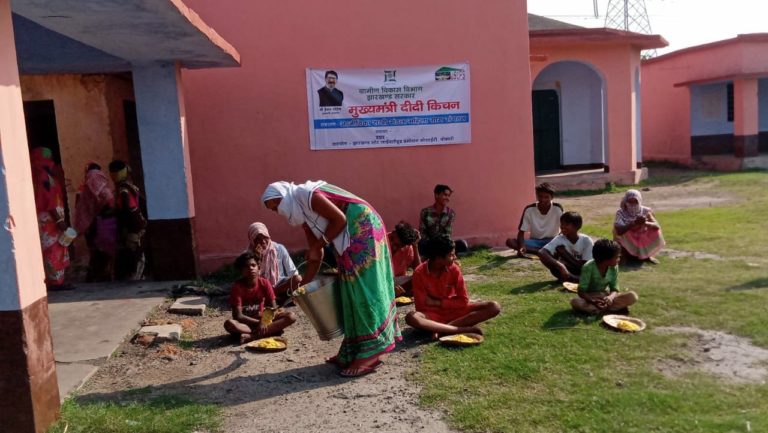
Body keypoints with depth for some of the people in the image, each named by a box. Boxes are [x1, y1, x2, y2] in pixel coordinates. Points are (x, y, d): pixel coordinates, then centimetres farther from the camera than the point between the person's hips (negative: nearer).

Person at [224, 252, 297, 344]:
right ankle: (272, 331, -34)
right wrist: (259, 322, -26)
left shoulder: (265, 283, -7)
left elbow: (274, 309, -7)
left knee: (291, 316, -21)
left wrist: (264, 320, -27)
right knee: (229, 323, -37)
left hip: (262, 319, 3)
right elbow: (238, 316, -19)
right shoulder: (237, 286, -15)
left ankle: (251, 336, -30)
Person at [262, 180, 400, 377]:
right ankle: (352, 352, 13)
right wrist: (303, 284, 14)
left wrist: (318, 246, -11)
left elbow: (340, 219, -17)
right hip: (348, 240, 10)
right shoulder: (302, 215, 14)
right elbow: (316, 255, 16)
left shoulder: (308, 194, -12)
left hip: (363, 229, -10)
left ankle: (369, 353, -10)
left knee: (363, 287, -11)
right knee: (351, 290, 8)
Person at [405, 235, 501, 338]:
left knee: (494, 307, -18)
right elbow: (421, 307, -14)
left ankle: (441, 328, -27)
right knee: (411, 317, -36)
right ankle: (465, 329, -33)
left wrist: (437, 302, -12)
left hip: (456, 311, 3)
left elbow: (464, 301, -6)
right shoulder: (419, 273, -15)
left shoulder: (454, 269, -8)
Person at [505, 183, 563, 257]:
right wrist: (521, 247, -31)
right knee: (510, 241, -27)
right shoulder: (529, 209, -11)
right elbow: (521, 232, -11)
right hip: (534, 241, 2)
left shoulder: (557, 208, -12)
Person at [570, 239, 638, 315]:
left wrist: (610, 297, -30)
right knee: (575, 302, -37)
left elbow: (614, 289, -6)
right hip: (590, 297, -4)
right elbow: (581, 292, -19)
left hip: (605, 296, 4)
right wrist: (594, 301, -37)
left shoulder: (614, 267, -8)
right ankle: (616, 308, -30)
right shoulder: (588, 267, -21)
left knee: (632, 296, -19)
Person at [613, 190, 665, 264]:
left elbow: (657, 226, -19)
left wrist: (645, 223, -39)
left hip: (643, 243, 2)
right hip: (627, 246, -2)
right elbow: (619, 231, -30)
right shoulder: (621, 213, -14)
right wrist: (634, 223, -43)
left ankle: (646, 256, 3)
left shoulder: (645, 211, -8)